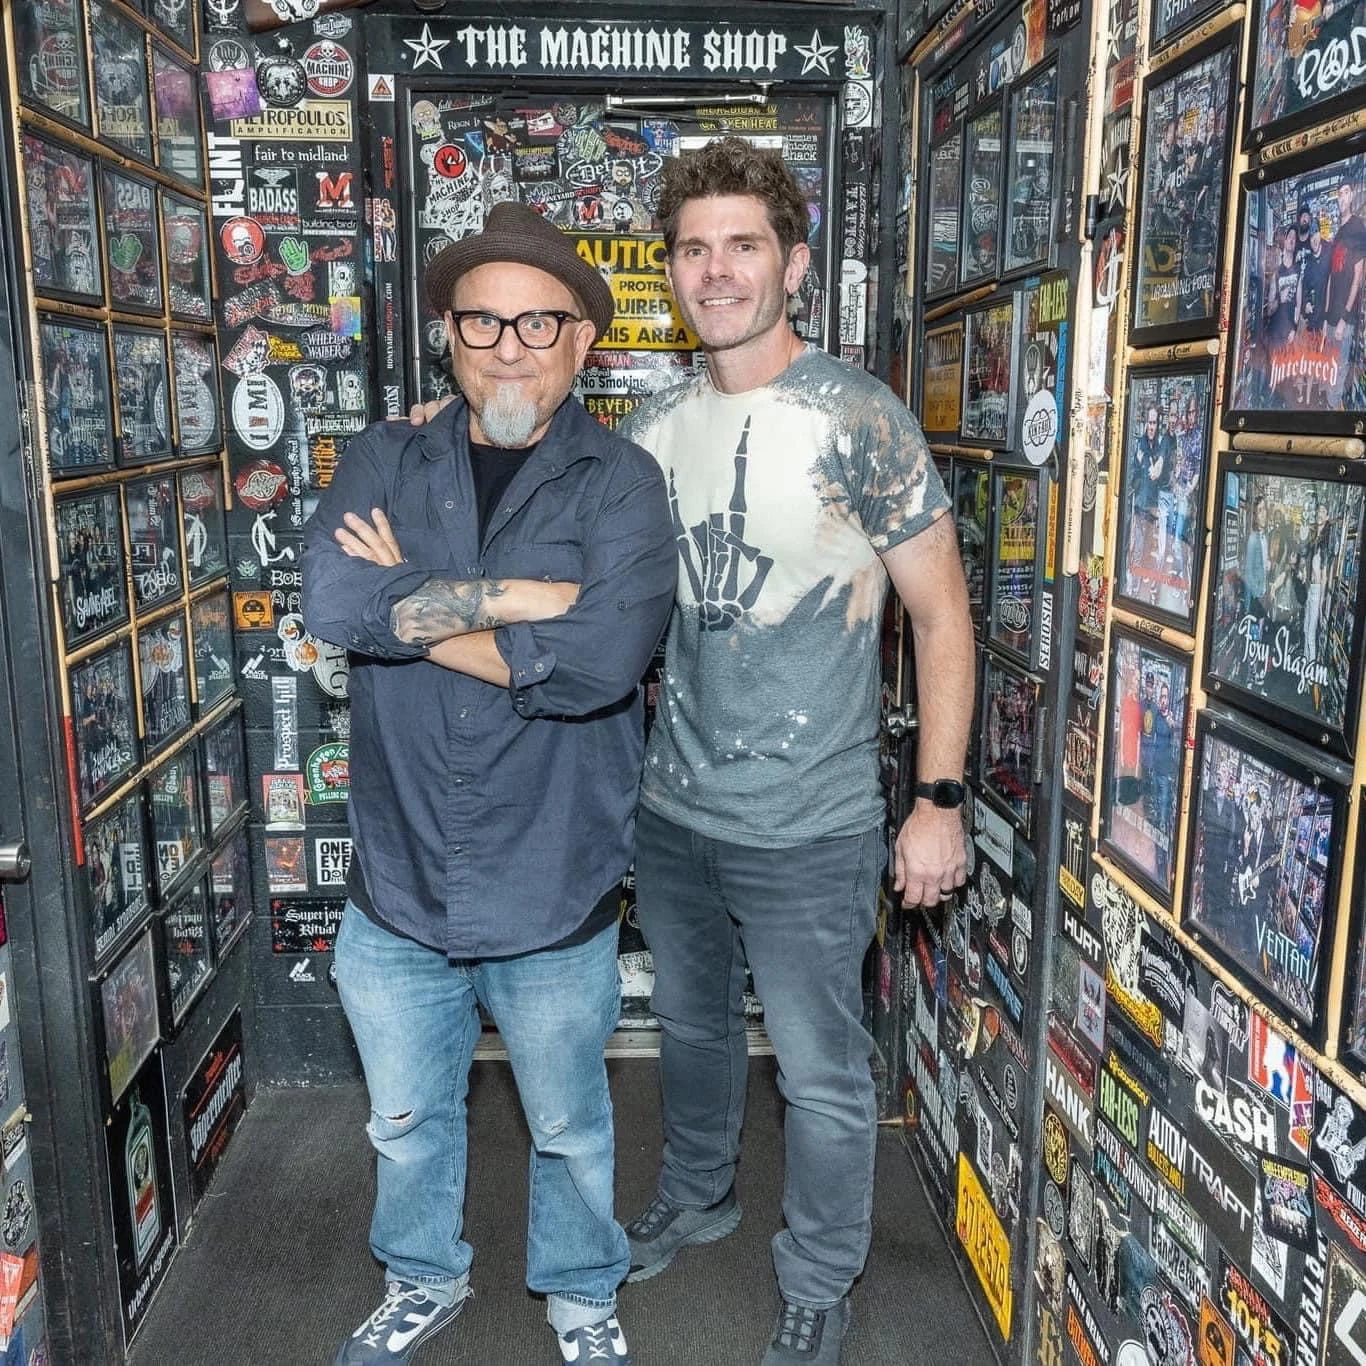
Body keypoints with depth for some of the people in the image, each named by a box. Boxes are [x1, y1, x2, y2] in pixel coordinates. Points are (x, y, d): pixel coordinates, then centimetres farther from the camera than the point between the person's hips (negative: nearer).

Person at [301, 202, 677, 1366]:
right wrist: (511, 594, -24)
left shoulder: (621, 483, -10)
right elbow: (330, 600, -20)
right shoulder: (385, 463, -1)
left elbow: (597, 661, -27)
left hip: (554, 894, -2)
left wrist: (409, 609, -18)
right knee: (407, 1119, 24)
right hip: (398, 883, 3)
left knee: (569, 1125, 20)